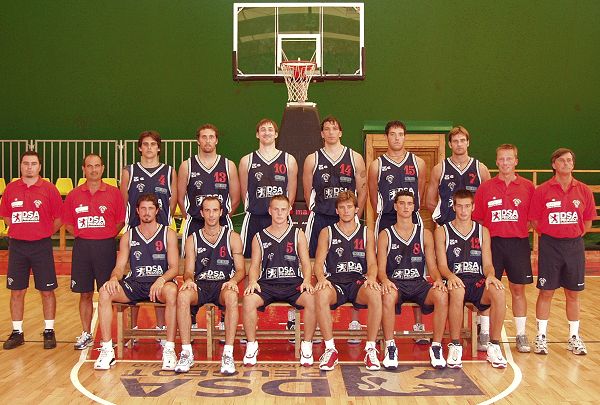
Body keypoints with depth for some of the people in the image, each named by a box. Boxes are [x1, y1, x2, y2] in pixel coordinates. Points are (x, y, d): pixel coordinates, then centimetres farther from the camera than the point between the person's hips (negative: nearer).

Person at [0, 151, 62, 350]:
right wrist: (20, 230, 7)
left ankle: (49, 332, 14)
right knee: (16, 291, 7)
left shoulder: (49, 189, -3)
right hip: (17, 246, 3)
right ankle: (17, 332, 18)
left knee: (47, 290, 3)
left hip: (41, 246, -2)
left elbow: (59, 218, 1)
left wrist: (44, 233, -1)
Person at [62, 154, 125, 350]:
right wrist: (79, 234, -1)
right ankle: (86, 335, 20)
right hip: (82, 247, 2)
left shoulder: (113, 193, 1)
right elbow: (67, 222, 12)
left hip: (106, 247, -2)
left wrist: (108, 236, -4)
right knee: (85, 294, 8)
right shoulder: (74, 194, 6)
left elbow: (121, 221, 5)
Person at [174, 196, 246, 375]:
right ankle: (186, 353, -28)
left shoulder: (232, 237, 12)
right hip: (199, 286, 1)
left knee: (231, 296, -38)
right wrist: (188, 279, -15)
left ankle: (228, 354, -34)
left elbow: (241, 270, 7)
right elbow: (188, 271, 10)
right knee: (183, 295, -34)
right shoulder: (193, 239, 15)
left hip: (223, 285, -1)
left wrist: (233, 280, -16)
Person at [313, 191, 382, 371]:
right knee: (321, 294, -37)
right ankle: (330, 349, -24)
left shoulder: (366, 233, 16)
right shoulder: (327, 233, 13)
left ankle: (370, 349, -22)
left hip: (359, 282, 1)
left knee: (375, 294, -35)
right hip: (335, 283, 0)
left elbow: (372, 263, 8)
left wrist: (371, 277, -15)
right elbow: (318, 263, 6)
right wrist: (321, 278, -17)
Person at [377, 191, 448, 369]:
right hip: (395, 283, -2)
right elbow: (381, 269, 2)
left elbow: (432, 266, 9)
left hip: (419, 283, 2)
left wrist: (438, 280, -13)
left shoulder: (425, 234, 13)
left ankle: (436, 347, -16)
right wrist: (385, 280, -21)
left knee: (442, 296, -30)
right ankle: (390, 347, -23)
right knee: (388, 296, -38)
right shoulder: (386, 235, 8)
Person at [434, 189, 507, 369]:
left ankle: (494, 346, -19)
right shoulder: (442, 231, 9)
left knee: (498, 292, -32)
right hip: (455, 281, -2)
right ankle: (455, 346, -26)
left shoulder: (482, 231, 16)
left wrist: (491, 276, -15)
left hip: (478, 281, 2)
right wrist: (450, 276, -23)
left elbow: (487, 264, 9)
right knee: (457, 291, -39)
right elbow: (442, 265, 0)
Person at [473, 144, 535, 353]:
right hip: (492, 242, 0)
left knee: (518, 289, 7)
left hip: (518, 243, 0)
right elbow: (478, 219, 5)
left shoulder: (528, 187, 3)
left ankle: (521, 335, 16)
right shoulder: (485, 188, 3)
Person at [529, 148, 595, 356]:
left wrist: (574, 236, 5)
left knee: (573, 293, 9)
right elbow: (534, 219, 0)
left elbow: (588, 221, 10)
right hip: (550, 245, -2)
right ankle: (541, 337, 12)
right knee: (546, 292, 2)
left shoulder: (584, 191, 2)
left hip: (574, 245, 2)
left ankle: (574, 338, 20)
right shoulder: (542, 190, -4)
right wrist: (548, 235, -1)